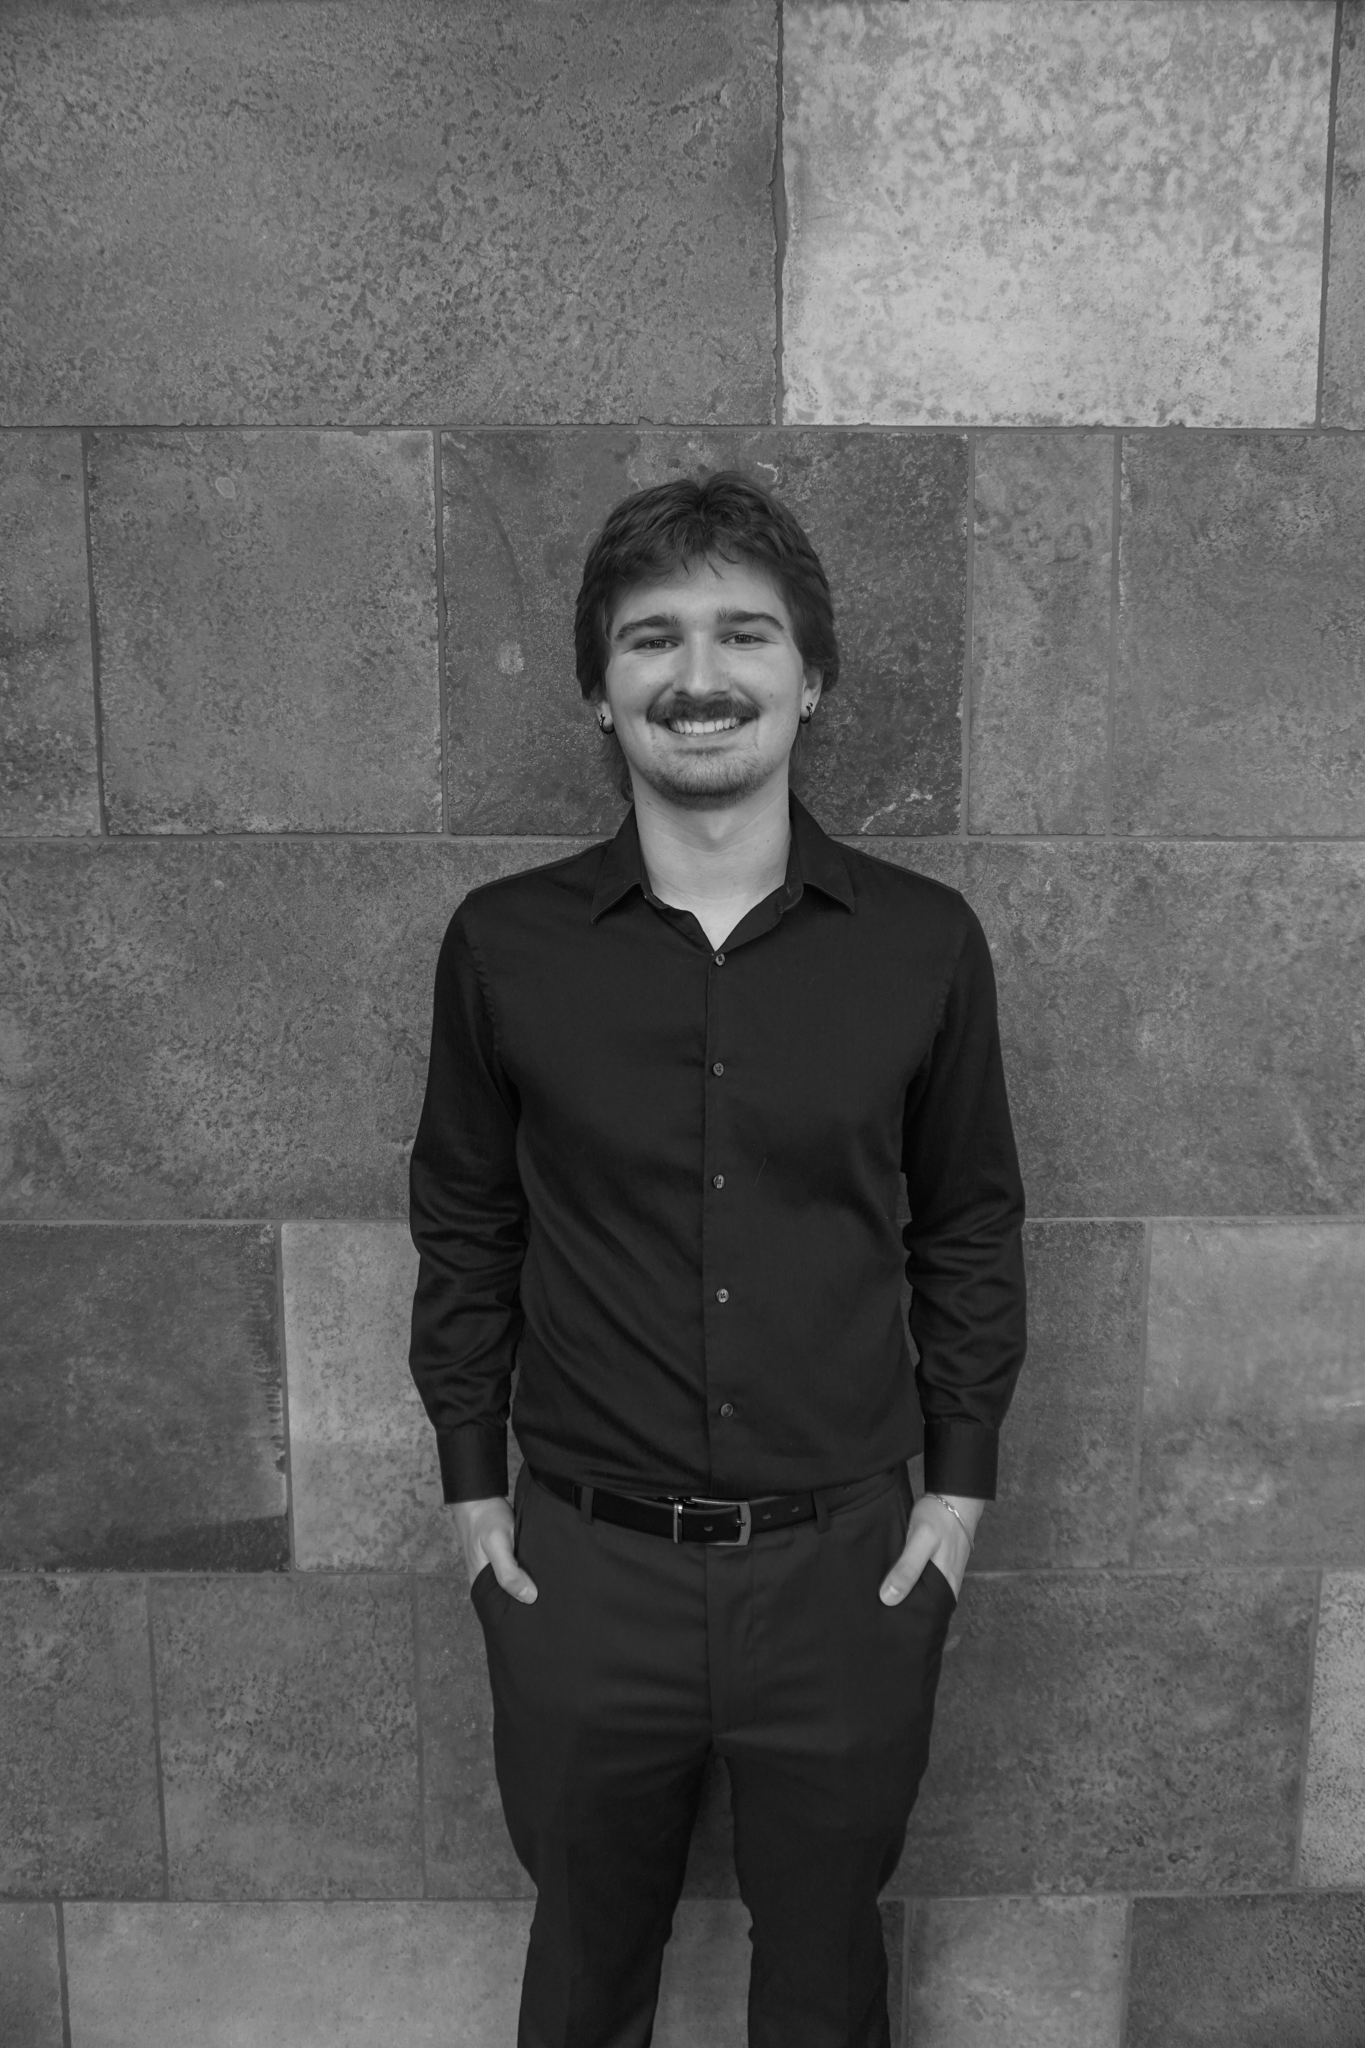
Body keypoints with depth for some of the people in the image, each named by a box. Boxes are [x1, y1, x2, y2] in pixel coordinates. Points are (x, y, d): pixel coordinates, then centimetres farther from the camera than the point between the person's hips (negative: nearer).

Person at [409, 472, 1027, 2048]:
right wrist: (472, 1481, 3)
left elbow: (971, 1225, 3)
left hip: (846, 1563, 0)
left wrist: (959, 1483, 2)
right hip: (580, 1566, 1)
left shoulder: (924, 943, -7)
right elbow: (461, 1224, 3)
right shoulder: (502, 943, -7)